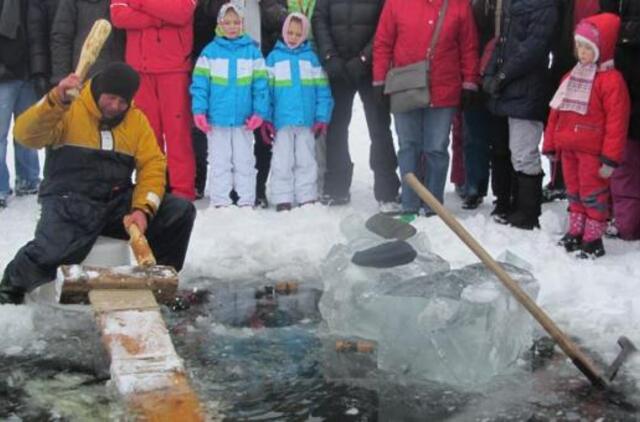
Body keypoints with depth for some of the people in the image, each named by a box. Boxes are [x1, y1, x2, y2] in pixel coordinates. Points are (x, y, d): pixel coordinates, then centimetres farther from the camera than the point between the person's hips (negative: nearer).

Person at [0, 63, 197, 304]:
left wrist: (143, 209, -17)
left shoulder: (137, 120, 8)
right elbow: (26, 135, -18)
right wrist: (56, 100, -33)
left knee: (181, 211, -13)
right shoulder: (68, 111, -4)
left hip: (118, 202, 4)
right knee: (50, 254, -32)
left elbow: (152, 165, 0)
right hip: (69, 203, -4)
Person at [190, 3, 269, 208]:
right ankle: (220, 202, 13)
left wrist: (259, 112, -6)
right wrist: (199, 111, -9)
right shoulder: (210, 51, -1)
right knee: (219, 162, 7)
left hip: (243, 118, 0)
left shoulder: (252, 51, 1)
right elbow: (200, 83, -2)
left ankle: (246, 201, 16)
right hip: (217, 118, 0)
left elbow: (260, 84, 1)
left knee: (244, 161, 9)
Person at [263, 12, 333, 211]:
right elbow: (266, 90, 2)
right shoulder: (274, 57, 2)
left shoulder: (311, 57, 4)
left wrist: (322, 118, -3)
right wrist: (266, 118, -3)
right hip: (282, 121, -1)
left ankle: (308, 199, 16)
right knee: (282, 163, 5)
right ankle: (283, 200, 11)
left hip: (306, 121, 1)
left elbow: (322, 90, 4)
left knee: (306, 161, 9)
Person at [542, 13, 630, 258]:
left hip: (592, 151, -7)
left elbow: (616, 121, -16)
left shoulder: (611, 80, -13)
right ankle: (575, 233, 29)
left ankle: (593, 240, 8)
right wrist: (550, 145, 14)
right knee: (574, 192, 17)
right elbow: (556, 113, 15)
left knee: (592, 194, 0)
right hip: (568, 148, 8)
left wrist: (610, 157, -18)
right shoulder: (571, 77, 12)